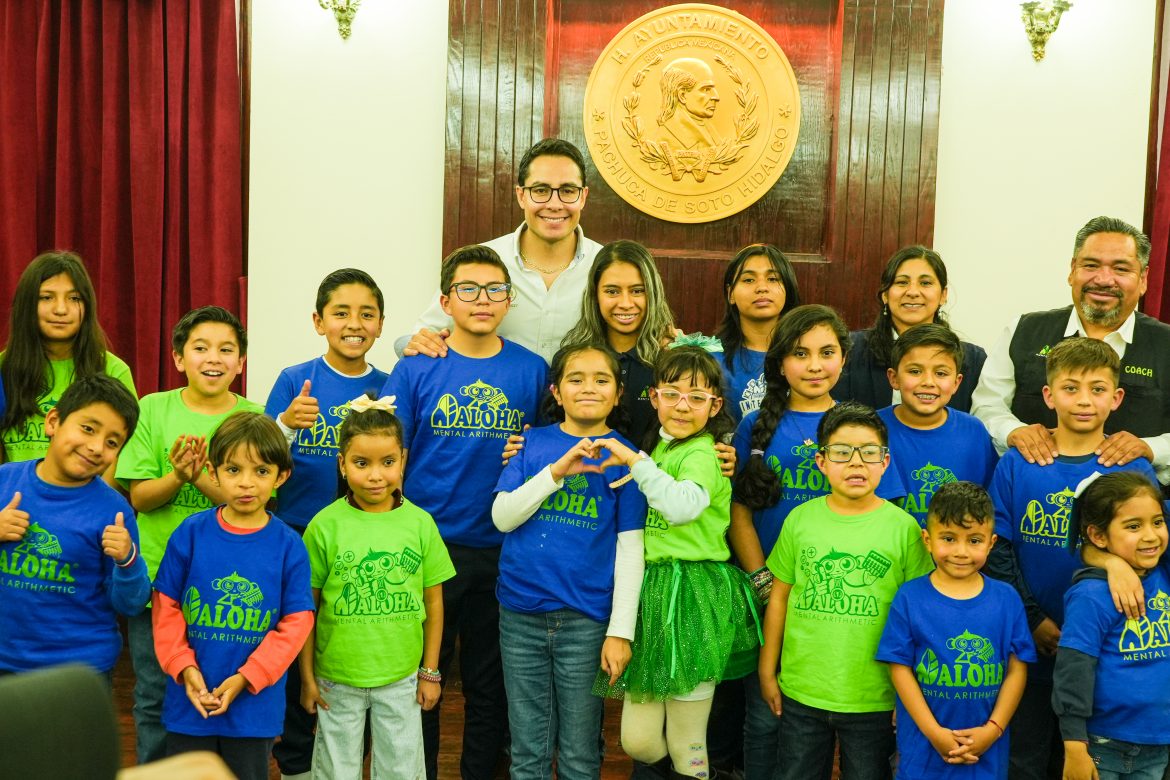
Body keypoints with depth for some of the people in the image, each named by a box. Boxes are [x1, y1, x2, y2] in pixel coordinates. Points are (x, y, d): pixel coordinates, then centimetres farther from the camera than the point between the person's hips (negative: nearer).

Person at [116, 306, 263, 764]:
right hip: (156, 576, 1)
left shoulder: (254, 419, -2)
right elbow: (139, 497, -2)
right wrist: (177, 475, -21)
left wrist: (200, 478, -24)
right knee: (155, 697, 10)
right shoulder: (153, 409, 1)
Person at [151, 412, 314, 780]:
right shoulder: (190, 533, -4)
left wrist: (245, 679, -12)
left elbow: (296, 623, -6)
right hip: (189, 700, 1)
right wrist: (184, 668, -10)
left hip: (255, 704, -1)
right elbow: (166, 605, 0)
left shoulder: (289, 545, -6)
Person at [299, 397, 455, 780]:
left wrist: (430, 672, 4)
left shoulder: (420, 523, -5)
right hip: (336, 679, -1)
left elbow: (433, 603, 3)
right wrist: (307, 677, -1)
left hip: (401, 679, 1)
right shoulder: (325, 525, -9)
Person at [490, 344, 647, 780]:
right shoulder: (533, 443, 6)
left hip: (586, 620, -2)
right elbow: (502, 516, -3)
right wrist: (556, 471, -16)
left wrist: (621, 630, -8)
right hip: (521, 615, 2)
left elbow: (629, 548, -3)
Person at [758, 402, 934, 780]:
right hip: (801, 693, 2)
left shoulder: (904, 527, -7)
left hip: (875, 700, -2)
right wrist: (767, 671, 8)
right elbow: (779, 598, 6)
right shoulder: (801, 518, -1)